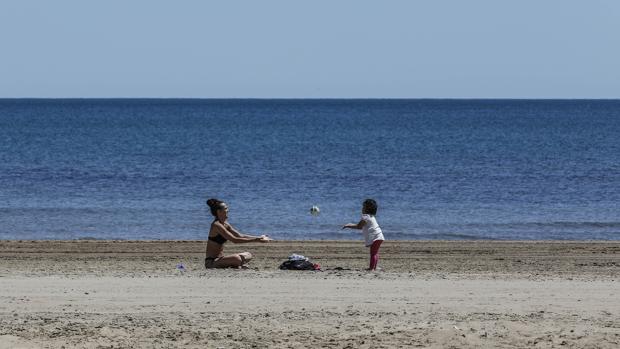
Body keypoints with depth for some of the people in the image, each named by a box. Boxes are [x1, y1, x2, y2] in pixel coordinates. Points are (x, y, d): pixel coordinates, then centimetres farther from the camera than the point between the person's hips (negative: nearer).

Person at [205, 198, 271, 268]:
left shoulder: (225, 224, 11)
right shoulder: (217, 225, -18)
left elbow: (240, 236, 11)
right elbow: (234, 240, -24)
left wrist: (258, 238, 2)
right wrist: (255, 240, -23)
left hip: (220, 259, 10)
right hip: (211, 262, -10)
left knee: (248, 255, 14)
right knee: (236, 258, -35)